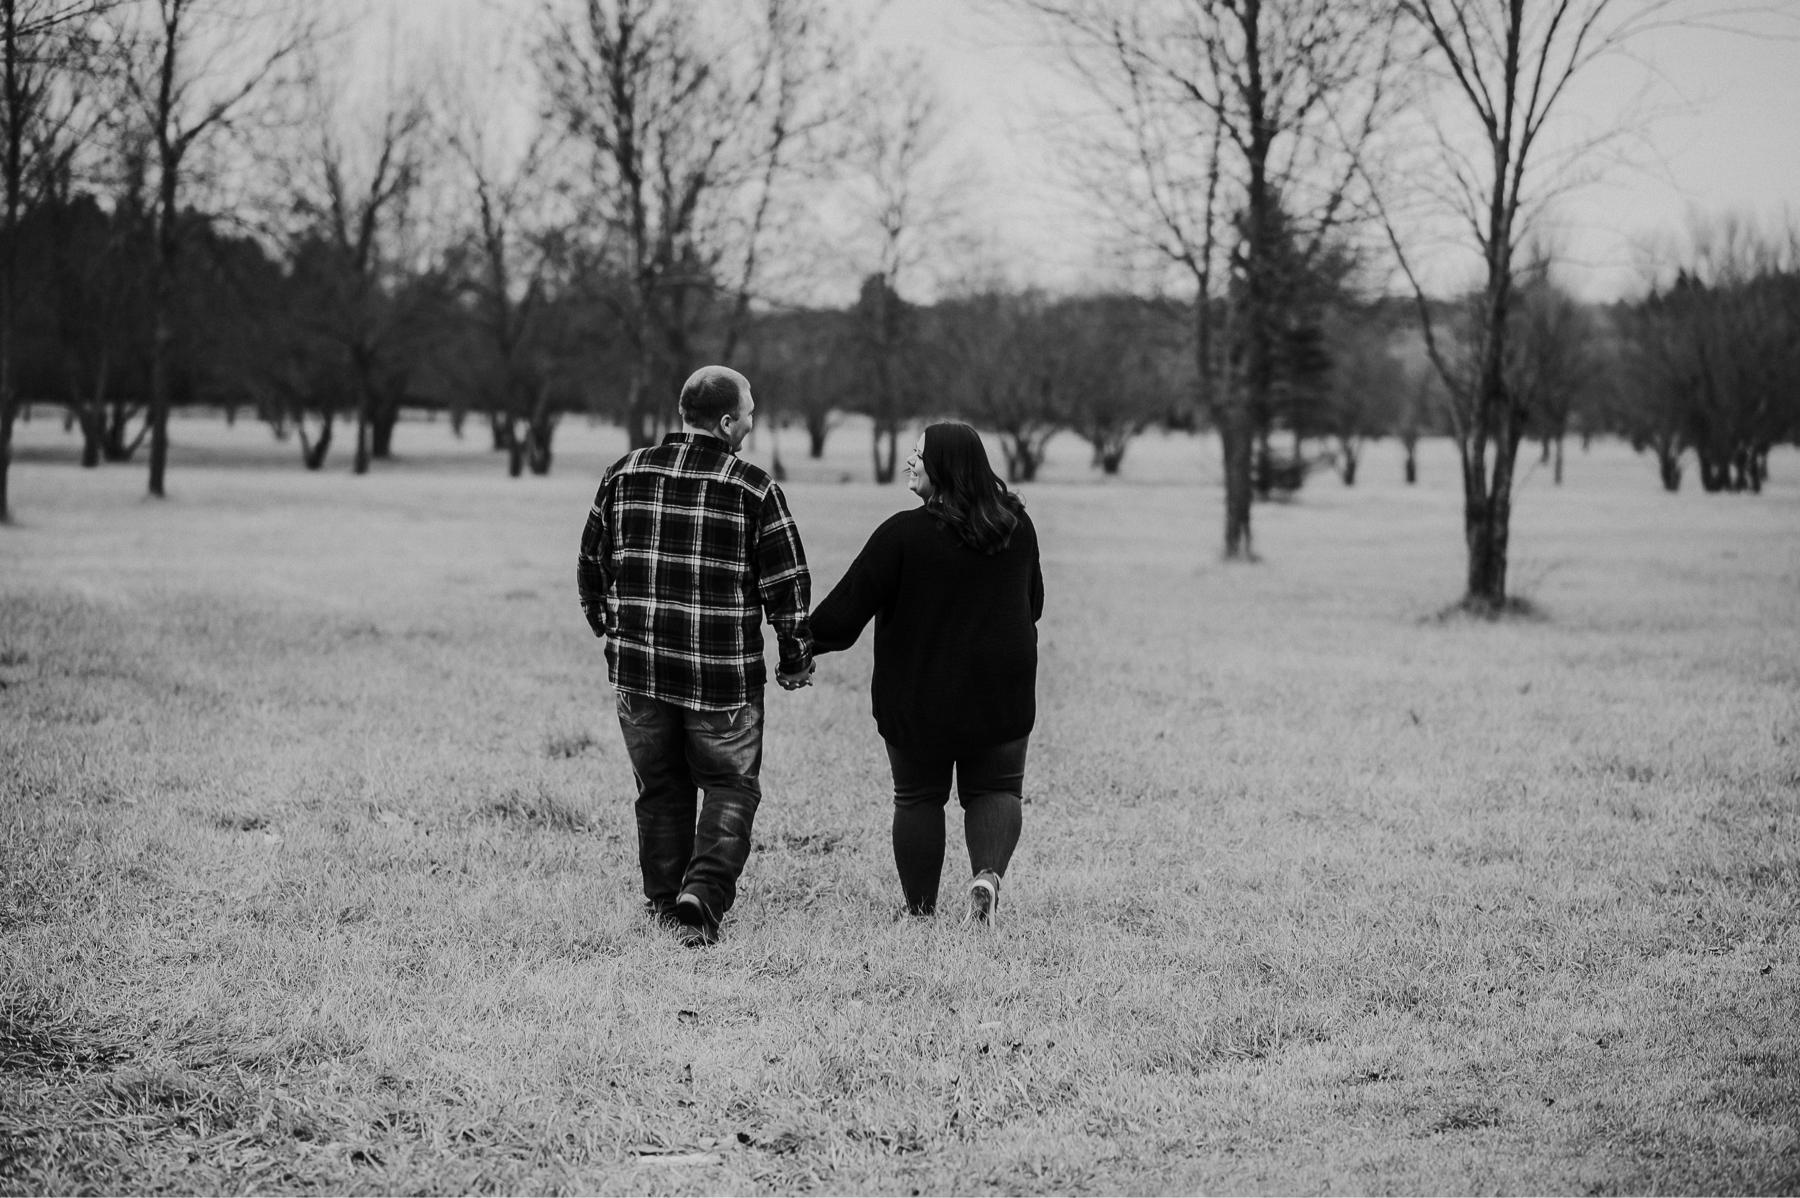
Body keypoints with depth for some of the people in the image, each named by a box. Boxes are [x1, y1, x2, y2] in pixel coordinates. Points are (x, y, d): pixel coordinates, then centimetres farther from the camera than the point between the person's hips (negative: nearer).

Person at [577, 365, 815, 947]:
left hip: (638, 666, 4)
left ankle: (665, 901, 23)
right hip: (725, 677, -4)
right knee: (731, 789, 8)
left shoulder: (625, 474, 4)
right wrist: (796, 660, 5)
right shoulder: (753, 489, -8)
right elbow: (788, 582, -6)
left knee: (661, 789, 17)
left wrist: (608, 626, 27)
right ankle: (704, 894, -9)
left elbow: (591, 562, 12)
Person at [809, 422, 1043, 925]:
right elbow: (1033, 603, 15)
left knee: (918, 798, 12)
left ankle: (920, 909, 16)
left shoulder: (903, 534, -16)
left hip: (918, 698, -3)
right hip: (1000, 694, 3)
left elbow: (848, 605, -13)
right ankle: (989, 871, -13)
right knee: (995, 789, 14)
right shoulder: (1016, 526, 0)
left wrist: (806, 644, 1)